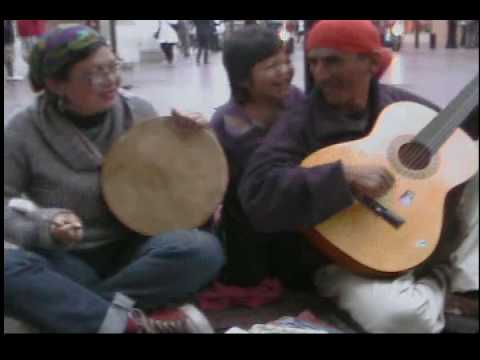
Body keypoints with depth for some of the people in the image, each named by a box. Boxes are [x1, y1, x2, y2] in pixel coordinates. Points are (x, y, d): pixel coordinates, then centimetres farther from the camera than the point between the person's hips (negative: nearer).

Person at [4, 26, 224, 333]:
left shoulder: (139, 112, 1)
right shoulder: (25, 131, -4)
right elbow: (10, 204, 1)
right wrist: (45, 227, -19)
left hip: (131, 252, 2)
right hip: (67, 261, -1)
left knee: (202, 249, -29)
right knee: (10, 266, -33)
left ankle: (71, 307, -26)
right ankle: (133, 323, -31)